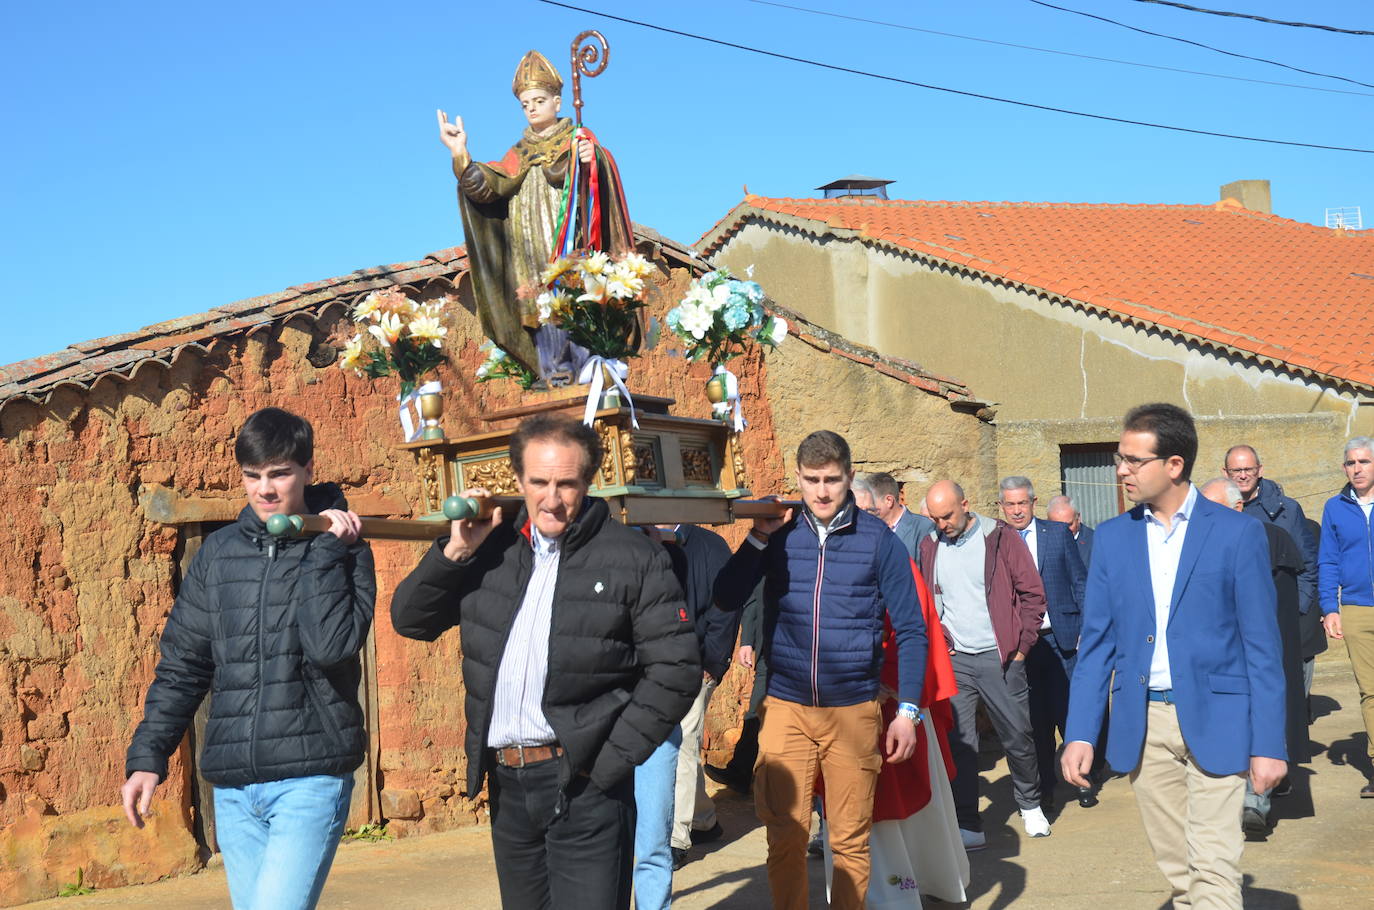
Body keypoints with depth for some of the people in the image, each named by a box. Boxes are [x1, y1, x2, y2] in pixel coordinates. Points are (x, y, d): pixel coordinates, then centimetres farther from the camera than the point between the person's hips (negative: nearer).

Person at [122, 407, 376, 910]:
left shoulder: (342, 550, -1)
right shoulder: (218, 552, 10)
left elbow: (331, 646, -17)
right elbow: (182, 665, 14)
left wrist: (326, 548, -15)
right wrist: (147, 756, 7)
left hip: (310, 778, -4)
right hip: (233, 787, 4)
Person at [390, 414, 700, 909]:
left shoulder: (632, 557, -4)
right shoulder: (492, 548, 9)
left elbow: (675, 670, -7)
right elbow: (410, 620, 11)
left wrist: (611, 759, -10)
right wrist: (456, 551, -3)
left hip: (583, 785, -5)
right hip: (506, 781, 5)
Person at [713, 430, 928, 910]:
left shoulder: (878, 540, -1)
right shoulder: (780, 533, 3)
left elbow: (911, 630, 1)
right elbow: (726, 600, -1)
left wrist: (907, 710, -5)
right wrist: (759, 536, -10)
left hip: (853, 710, -1)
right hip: (785, 708, 1)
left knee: (850, 841, 7)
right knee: (785, 838, 2)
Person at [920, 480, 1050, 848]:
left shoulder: (1001, 539, -4)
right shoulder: (931, 547, 6)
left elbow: (1033, 594, -1)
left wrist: (1021, 645, -5)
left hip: (999, 657, -2)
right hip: (953, 661, 2)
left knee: (1017, 735, 7)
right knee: (958, 743, 1)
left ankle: (1030, 805, 31)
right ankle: (968, 827, 8)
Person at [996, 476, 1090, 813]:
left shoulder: (1059, 533, 3)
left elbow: (1080, 581, 5)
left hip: (1060, 637, -1)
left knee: (1069, 713, 3)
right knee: (1037, 720, 7)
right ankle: (1045, 786, 18)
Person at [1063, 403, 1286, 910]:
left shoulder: (1237, 533, -3)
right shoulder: (1111, 538, 6)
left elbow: (1261, 646, -3)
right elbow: (1095, 644, 6)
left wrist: (1268, 744, -7)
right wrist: (1080, 734, -2)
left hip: (1213, 719, -3)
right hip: (1142, 723, 3)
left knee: (1214, 868, -6)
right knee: (1176, 868, 10)